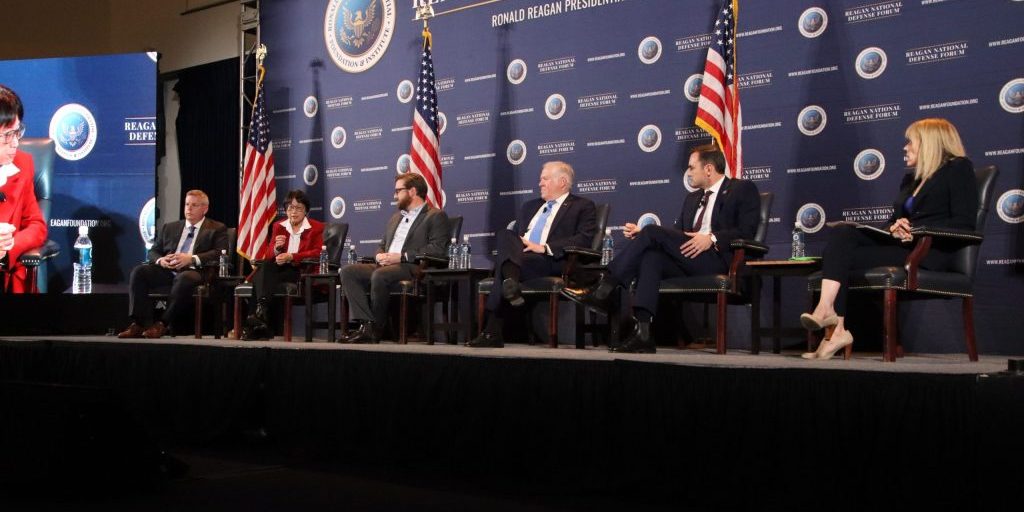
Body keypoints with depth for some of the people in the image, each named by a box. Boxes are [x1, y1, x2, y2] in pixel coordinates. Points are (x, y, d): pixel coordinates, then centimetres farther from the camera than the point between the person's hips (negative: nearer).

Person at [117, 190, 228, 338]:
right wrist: (160, 260, -4)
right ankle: (140, 323, -25)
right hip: (167, 270, 5)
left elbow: (220, 253, -4)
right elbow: (153, 251, 22)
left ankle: (162, 324, -32)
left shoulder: (217, 229, 11)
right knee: (138, 272, -21)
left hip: (192, 271, -5)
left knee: (184, 278, -39)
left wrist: (192, 258, -17)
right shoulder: (169, 227, 26)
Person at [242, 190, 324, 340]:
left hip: (303, 271, -4)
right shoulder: (279, 226, 18)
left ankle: (260, 312, -34)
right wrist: (276, 249, -16)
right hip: (281, 268, 4)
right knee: (264, 268, -32)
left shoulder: (317, 227, 6)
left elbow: (317, 253, -9)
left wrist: (291, 256, -21)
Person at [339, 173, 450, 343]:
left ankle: (377, 328, -21)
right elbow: (382, 245, 31)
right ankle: (366, 324, -25)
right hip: (385, 266, 8)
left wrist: (402, 257, -17)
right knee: (347, 271, -15)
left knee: (380, 275, -36)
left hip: (412, 268, -8)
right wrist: (380, 255, 4)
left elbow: (438, 249, -10)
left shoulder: (436, 216, 4)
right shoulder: (396, 217, 30)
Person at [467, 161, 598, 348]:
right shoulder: (530, 206, 32)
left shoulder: (583, 206, 11)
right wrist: (513, 245, 2)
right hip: (519, 257, 6)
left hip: (551, 261, -6)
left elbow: (584, 239, -5)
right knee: (503, 234, -25)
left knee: (502, 263, -29)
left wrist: (544, 247, -13)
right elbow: (514, 235, 29)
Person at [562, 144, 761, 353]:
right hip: (687, 260, 6)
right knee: (651, 256, -28)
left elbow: (747, 230, -6)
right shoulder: (692, 198, 30)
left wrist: (712, 238, -20)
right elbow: (677, 234, 25)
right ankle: (642, 333, -37)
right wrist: (642, 234, 10)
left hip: (717, 260, -6)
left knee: (652, 231, -20)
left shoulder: (743, 189, 8)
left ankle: (603, 289, -19)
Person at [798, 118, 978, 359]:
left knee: (844, 256, -21)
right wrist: (895, 228, -5)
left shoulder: (958, 168, 3)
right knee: (840, 233, -18)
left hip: (929, 253, -7)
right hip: (900, 245, 7)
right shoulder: (911, 179, 29)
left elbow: (964, 223, -9)